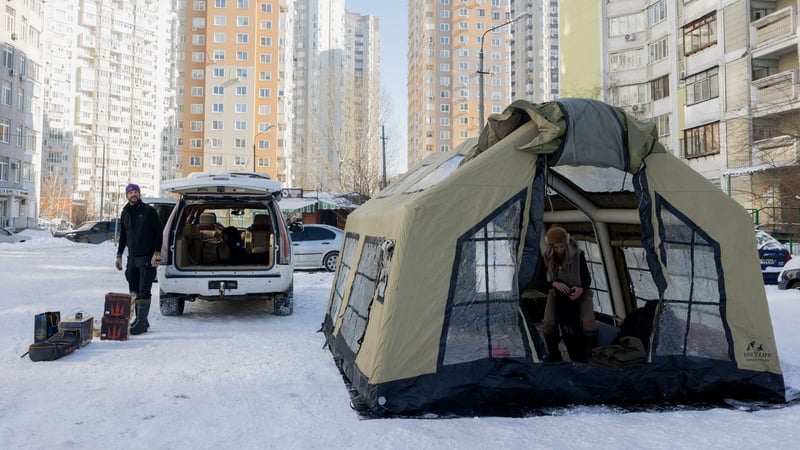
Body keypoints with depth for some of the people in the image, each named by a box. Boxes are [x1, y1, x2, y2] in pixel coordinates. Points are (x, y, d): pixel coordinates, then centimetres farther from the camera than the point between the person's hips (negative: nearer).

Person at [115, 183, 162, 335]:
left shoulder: (149, 211, -5)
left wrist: (157, 253, -15)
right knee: (134, 291, 10)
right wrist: (119, 255, 15)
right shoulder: (125, 213, 13)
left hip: (147, 258, -7)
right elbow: (123, 236, 20)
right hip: (132, 258, 7)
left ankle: (141, 323, -5)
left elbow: (158, 232, -8)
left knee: (144, 291, -7)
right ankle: (140, 320, 20)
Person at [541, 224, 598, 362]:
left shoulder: (578, 255, -16)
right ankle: (553, 354, 0)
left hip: (579, 292, -1)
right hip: (558, 293, 1)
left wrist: (581, 289, -31)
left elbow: (587, 278, -9)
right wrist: (555, 284, -28)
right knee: (548, 323, -25)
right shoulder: (547, 258, -11)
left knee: (588, 321, -30)